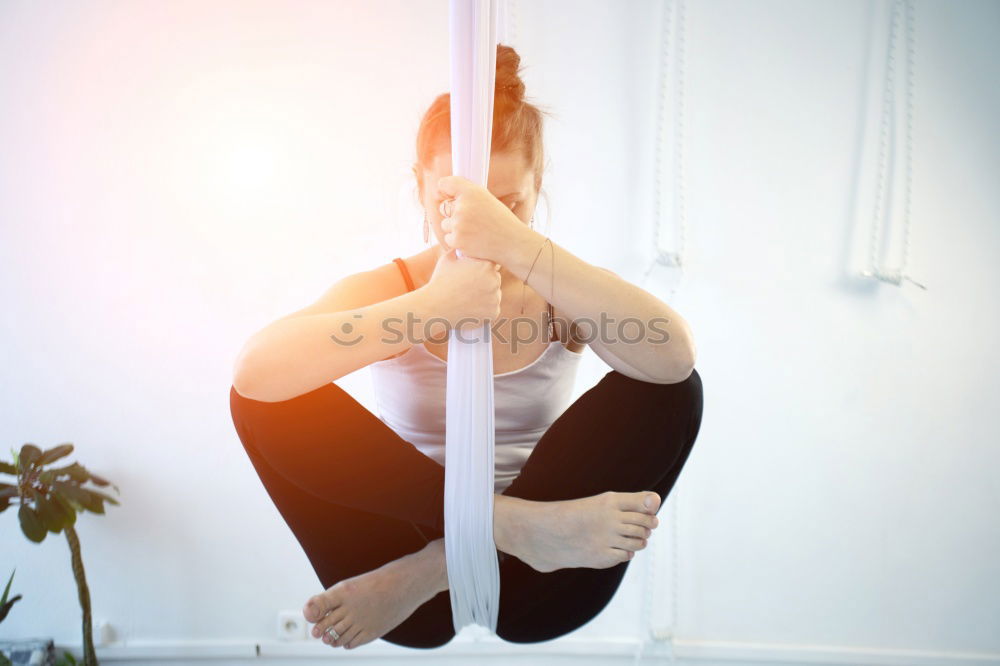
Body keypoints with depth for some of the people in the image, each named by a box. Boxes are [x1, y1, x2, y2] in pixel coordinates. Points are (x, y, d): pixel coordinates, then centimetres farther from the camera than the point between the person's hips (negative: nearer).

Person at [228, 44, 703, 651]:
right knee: (266, 397, -18)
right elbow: (255, 369, -26)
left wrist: (518, 246, -37)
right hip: (415, 573, 0)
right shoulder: (387, 288, -5)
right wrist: (435, 304, -34)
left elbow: (674, 356, -28)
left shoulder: (556, 291, -5)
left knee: (671, 391, -19)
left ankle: (428, 574, -22)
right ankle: (520, 524, -24)